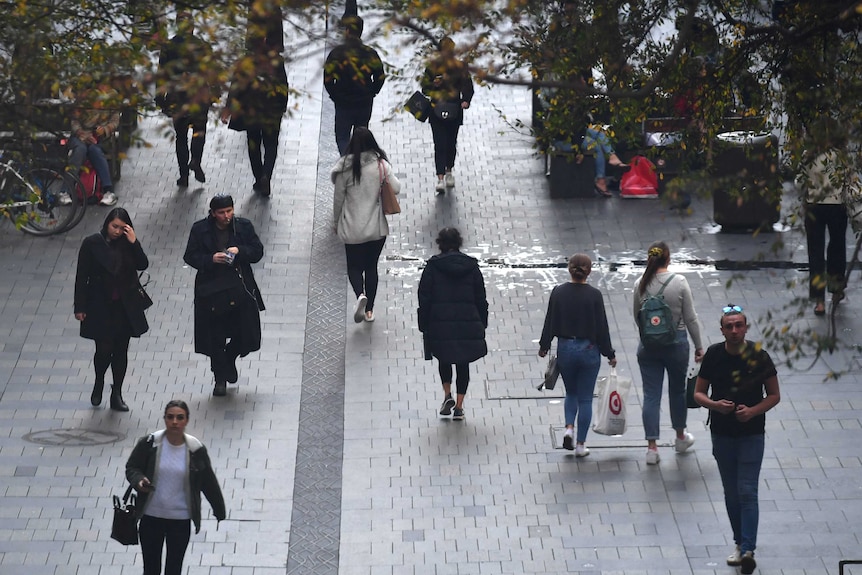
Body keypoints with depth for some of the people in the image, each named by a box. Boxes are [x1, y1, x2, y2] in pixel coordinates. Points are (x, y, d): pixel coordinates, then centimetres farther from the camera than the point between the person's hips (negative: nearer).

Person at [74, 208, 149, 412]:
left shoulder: (127, 244, 1)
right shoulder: (92, 243, -7)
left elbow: (143, 265, -8)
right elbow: (81, 276, -5)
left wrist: (134, 243, -19)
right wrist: (80, 307, -7)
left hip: (125, 307, 3)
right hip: (100, 307, -3)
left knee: (121, 351, 7)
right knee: (104, 349, -3)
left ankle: (117, 395, 17)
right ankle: (99, 383, 27)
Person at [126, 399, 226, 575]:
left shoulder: (195, 449, -8)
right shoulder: (149, 443, -9)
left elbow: (209, 482, 3)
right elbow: (131, 467, 3)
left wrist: (220, 512, 10)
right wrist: (139, 481, -20)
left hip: (180, 520, 0)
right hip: (151, 516, 0)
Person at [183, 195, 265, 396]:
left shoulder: (244, 226, -1)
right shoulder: (200, 229, -4)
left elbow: (257, 251, 1)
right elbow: (190, 257, -2)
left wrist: (239, 251, -18)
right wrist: (211, 259, -19)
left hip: (240, 289, 1)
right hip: (211, 291, -1)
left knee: (244, 333, 4)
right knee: (215, 338, 4)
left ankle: (230, 358, 36)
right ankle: (220, 378, 19)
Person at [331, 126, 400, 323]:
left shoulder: (346, 168, -11)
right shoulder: (381, 165, -9)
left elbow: (338, 198, -4)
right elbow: (396, 188, -7)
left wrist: (336, 222, 10)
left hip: (352, 228, -2)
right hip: (377, 227, 2)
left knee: (354, 266, 11)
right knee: (371, 266, 16)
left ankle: (360, 295, -18)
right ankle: (369, 310, 19)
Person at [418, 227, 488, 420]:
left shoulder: (432, 267, -3)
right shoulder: (472, 266, 3)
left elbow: (424, 298, -3)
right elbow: (481, 299, 7)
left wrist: (424, 326, 2)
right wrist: (481, 325, 14)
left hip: (440, 324, -1)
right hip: (468, 323, 1)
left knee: (444, 359, 20)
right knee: (463, 364, 9)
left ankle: (447, 395, 5)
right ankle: (459, 406, 9)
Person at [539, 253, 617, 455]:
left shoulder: (558, 292, -5)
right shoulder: (594, 295, -11)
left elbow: (550, 322, 1)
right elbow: (602, 327, -8)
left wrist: (544, 346, 15)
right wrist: (609, 354, 1)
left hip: (565, 349, 2)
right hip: (588, 349, -2)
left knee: (571, 392, 22)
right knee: (585, 398, 7)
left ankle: (569, 427, -1)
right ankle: (580, 444, 9)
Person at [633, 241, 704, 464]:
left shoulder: (640, 284, -6)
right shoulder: (679, 282, -13)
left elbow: (637, 318, 7)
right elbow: (690, 318, -8)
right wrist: (699, 346, 2)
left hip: (648, 344, 1)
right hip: (676, 343, -1)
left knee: (651, 395, 4)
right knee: (678, 390, 19)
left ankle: (652, 447, -1)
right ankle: (680, 438, 36)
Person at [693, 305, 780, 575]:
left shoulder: (759, 356, -8)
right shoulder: (713, 355, -3)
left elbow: (774, 395, -1)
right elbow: (698, 393, 4)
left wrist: (753, 411, -19)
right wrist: (715, 405, -17)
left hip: (751, 434, -3)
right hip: (721, 434, 3)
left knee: (747, 492, -10)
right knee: (731, 494, 11)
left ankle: (748, 550, -16)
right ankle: (739, 544, 24)